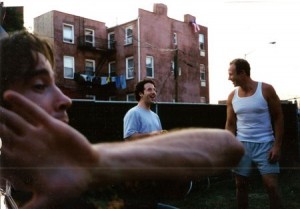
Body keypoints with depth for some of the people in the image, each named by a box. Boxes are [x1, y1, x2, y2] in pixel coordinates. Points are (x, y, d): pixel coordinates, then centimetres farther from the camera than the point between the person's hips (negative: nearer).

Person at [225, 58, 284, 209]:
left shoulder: (266, 89, -6)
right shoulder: (232, 96, 4)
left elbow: (278, 117, -3)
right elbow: (230, 124, 9)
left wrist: (277, 145, -10)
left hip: (264, 144, -3)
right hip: (241, 144, 3)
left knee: (271, 186, -6)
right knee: (241, 184, 7)